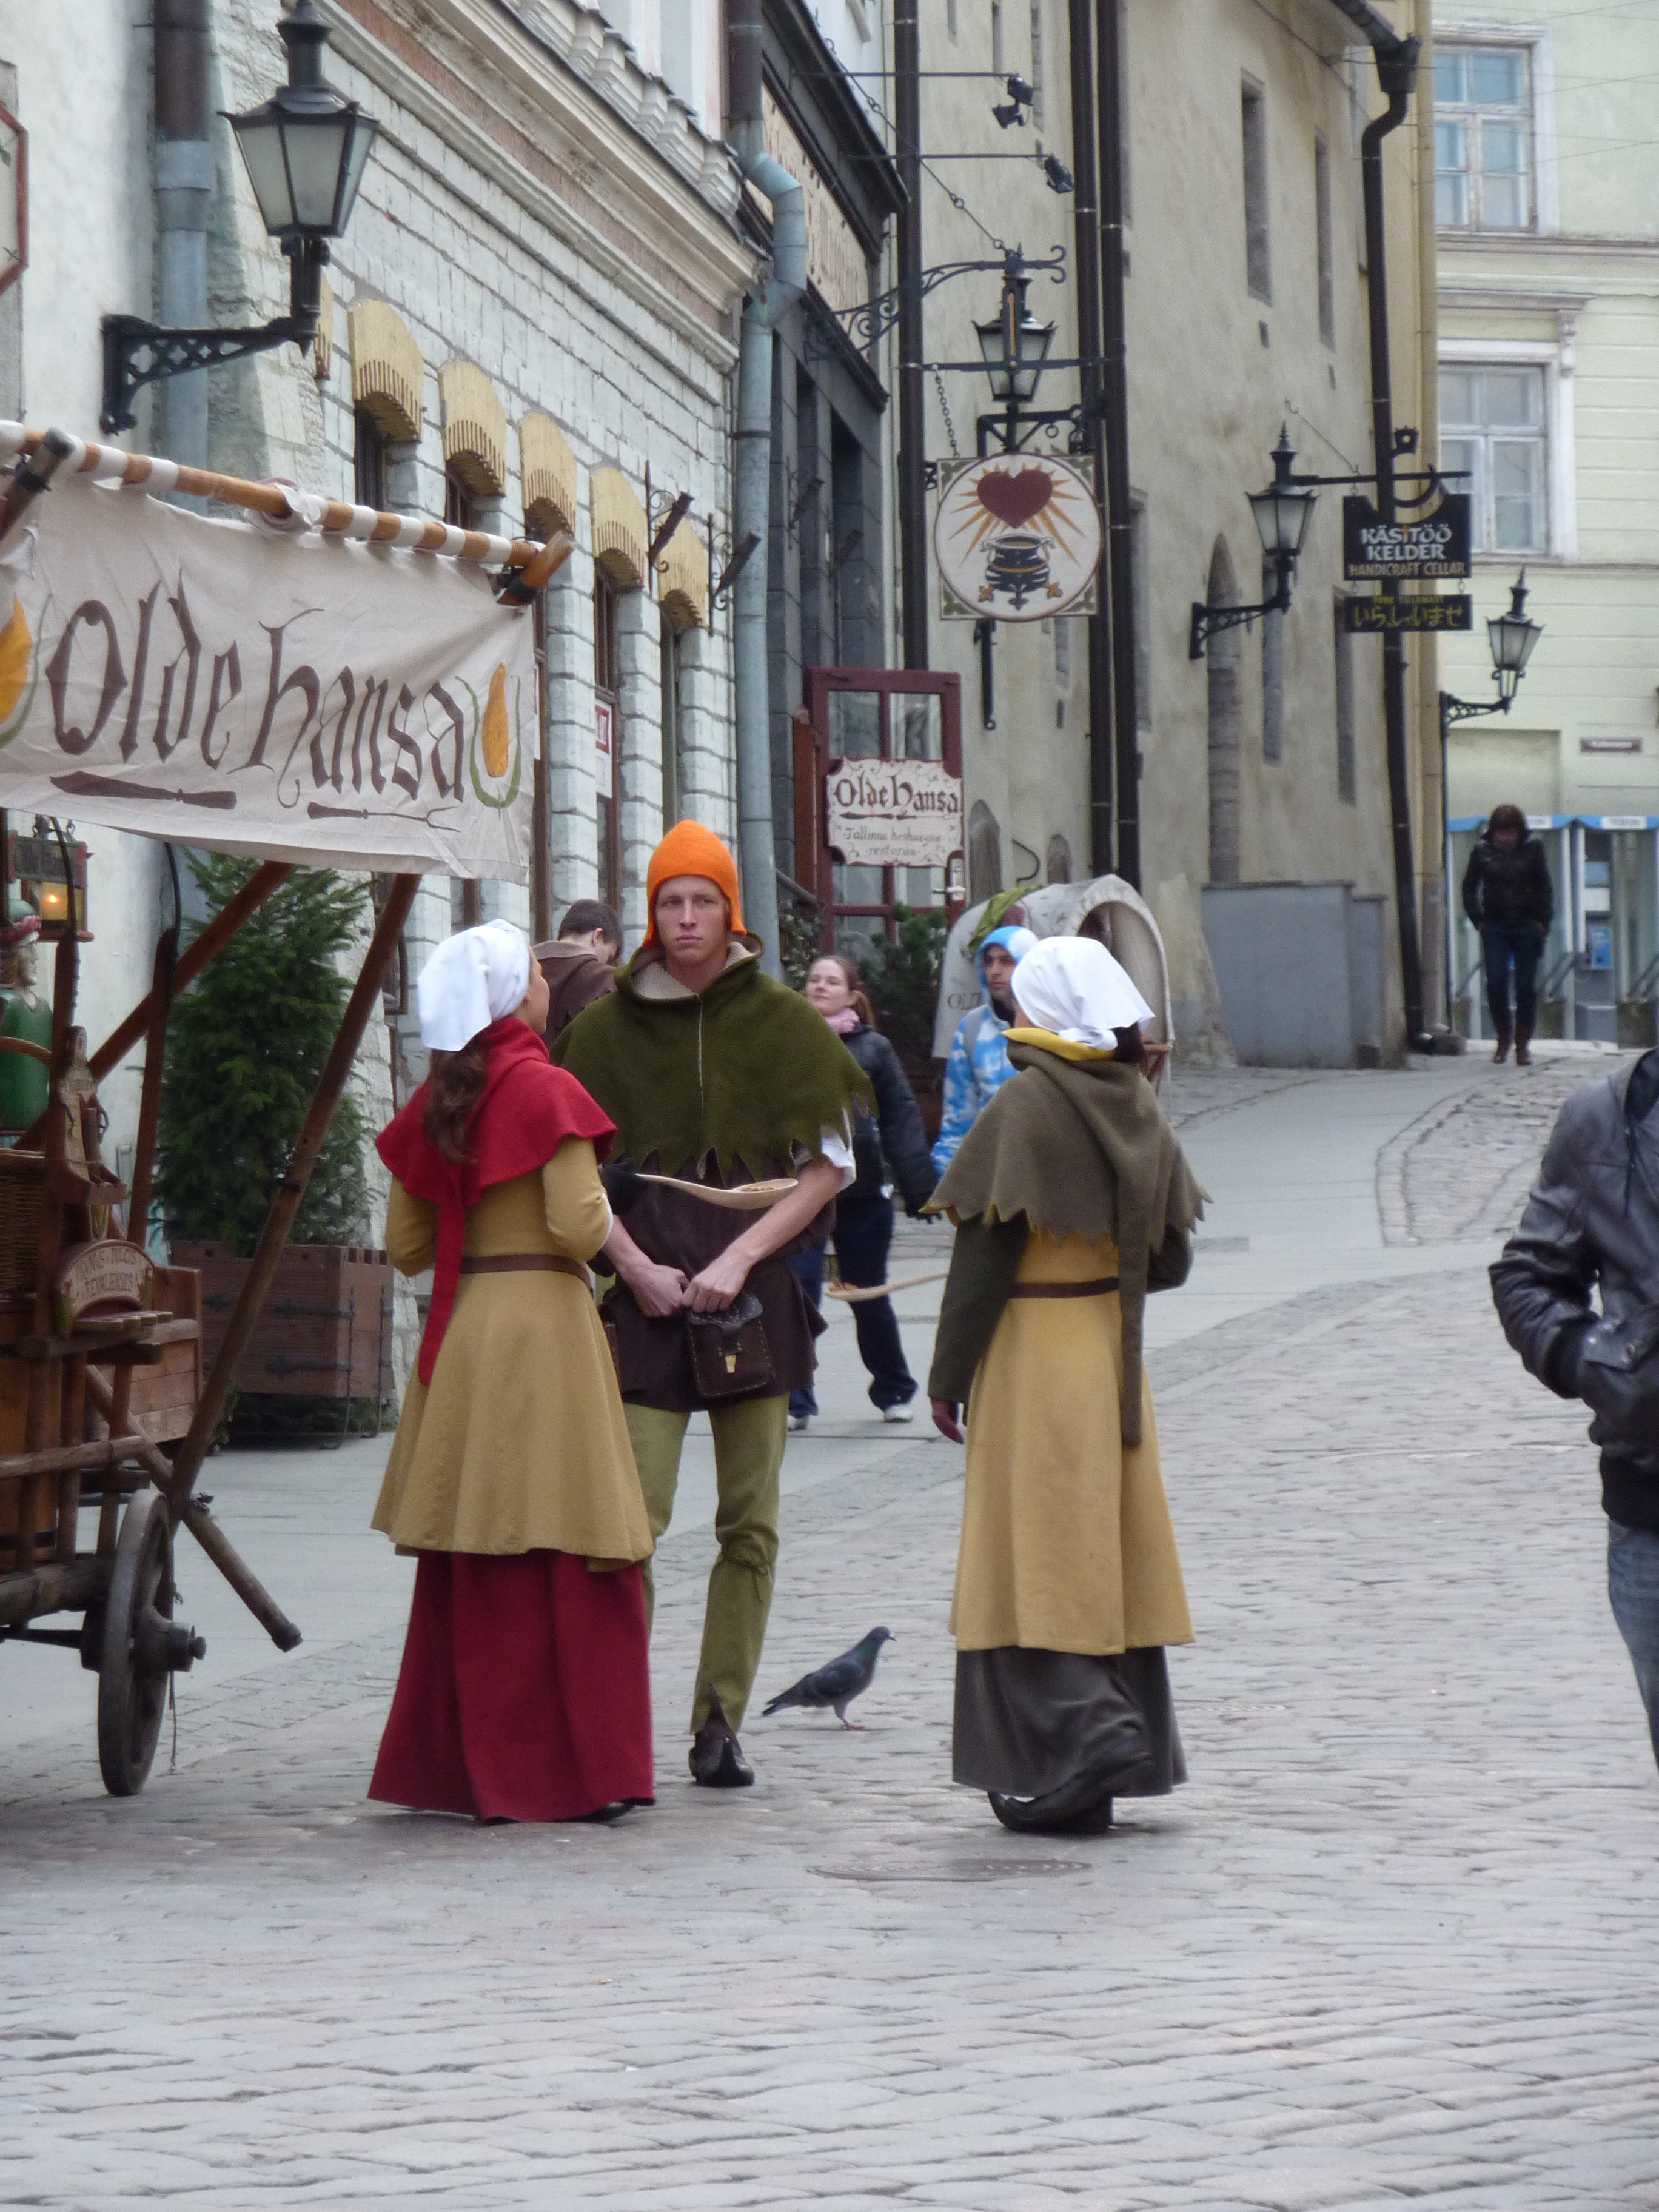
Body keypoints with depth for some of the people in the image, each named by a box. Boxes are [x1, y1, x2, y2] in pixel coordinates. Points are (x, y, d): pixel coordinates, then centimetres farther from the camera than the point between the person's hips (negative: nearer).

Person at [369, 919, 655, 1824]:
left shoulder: (432, 1105, 8)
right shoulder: (548, 1092, -10)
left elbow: (405, 1246, 11)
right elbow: (578, 1227, -17)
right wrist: (603, 1209, 4)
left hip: (458, 1335, 6)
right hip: (543, 1325, -6)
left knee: (471, 1566, 10)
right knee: (563, 1560, -2)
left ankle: (459, 1765, 13)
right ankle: (572, 1771, -2)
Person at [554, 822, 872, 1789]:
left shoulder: (783, 1023, 5)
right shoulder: (607, 1028, 6)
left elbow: (828, 1165, 3)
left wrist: (738, 1260, -7)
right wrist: (637, 1266, -6)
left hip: (755, 1293, 1)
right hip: (648, 1292, -1)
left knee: (750, 1522, 1)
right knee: (633, 1512, -11)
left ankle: (721, 1723, 8)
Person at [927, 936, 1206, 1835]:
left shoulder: (1027, 1103, -13)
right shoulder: (1138, 1104, 4)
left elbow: (985, 1249, -14)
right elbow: (1171, 1259, 7)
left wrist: (948, 1374, -8)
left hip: (1034, 1357, -6)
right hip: (1114, 1357, 6)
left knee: (1038, 1553, -2)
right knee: (1107, 1552, 11)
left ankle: (1080, 1739, -12)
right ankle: (1130, 1737, 13)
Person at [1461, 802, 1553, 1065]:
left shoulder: (1532, 848, -2)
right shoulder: (1483, 851, -1)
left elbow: (1545, 888, 4)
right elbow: (1469, 888, 9)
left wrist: (1543, 922, -3)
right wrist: (1479, 920, 1)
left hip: (1527, 926, -1)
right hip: (1495, 928, 1)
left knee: (1526, 987, 0)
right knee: (1495, 985, -6)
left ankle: (1523, 1044, 9)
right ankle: (1503, 1037, 14)